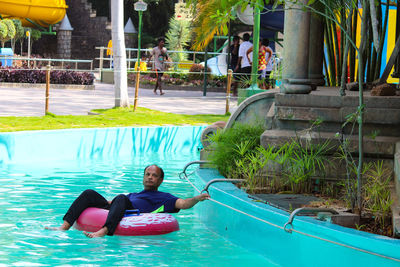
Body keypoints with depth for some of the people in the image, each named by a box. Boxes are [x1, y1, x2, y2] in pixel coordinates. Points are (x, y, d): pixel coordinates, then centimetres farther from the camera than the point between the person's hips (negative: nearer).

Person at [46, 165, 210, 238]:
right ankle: (65, 226, -24)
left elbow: (182, 204, 7)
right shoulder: (132, 195, 42)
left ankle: (103, 232, -57)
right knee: (89, 194, -7)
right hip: (113, 212, 6)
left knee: (121, 199, -34)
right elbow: (111, 204, 38)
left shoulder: (163, 198, 23)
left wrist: (197, 199, -10)